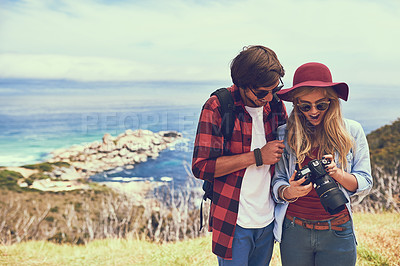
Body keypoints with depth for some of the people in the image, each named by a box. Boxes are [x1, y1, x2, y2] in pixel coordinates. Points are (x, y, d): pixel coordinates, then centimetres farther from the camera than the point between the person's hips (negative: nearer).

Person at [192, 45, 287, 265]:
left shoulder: (275, 106, 4)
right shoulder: (217, 107, -12)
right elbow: (201, 167, -17)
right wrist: (257, 157, -19)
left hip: (268, 219, 5)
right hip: (234, 222, -5)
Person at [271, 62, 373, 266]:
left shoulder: (352, 131, -1)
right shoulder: (284, 134, -2)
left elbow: (365, 184, 0)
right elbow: (276, 182, -1)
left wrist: (337, 173, -19)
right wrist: (289, 192, -23)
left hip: (337, 233, 0)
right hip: (294, 232, 1)